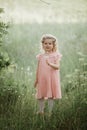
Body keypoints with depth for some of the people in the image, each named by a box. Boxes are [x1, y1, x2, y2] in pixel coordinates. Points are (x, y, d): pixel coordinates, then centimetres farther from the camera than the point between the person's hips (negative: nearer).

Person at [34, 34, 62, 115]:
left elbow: (57, 67, -13)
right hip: (42, 79, 3)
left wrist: (50, 64, -32)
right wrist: (36, 80, 11)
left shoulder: (56, 55, -2)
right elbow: (38, 68, 10)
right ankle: (41, 111, 20)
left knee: (51, 96, 3)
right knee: (40, 96, 8)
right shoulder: (40, 56, 6)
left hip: (52, 79, -3)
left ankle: (50, 111, 13)